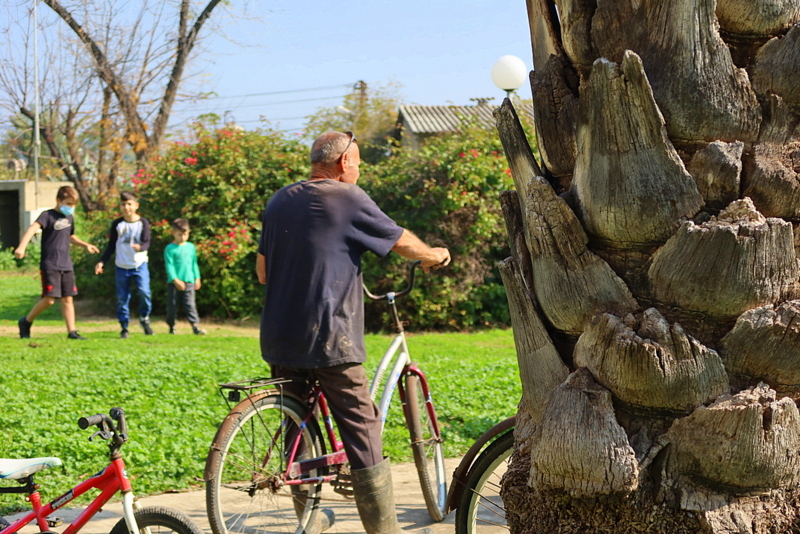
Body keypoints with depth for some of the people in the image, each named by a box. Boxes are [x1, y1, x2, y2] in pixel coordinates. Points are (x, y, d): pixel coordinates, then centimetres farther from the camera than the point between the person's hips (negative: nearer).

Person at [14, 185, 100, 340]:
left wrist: (85, 245, 19)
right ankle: (26, 322, 10)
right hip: (50, 266, -6)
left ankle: (72, 331, 6)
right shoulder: (48, 215, -9)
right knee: (49, 299, -9)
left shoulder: (70, 218, 14)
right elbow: (33, 228, -26)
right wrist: (22, 247, -42)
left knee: (67, 299, 4)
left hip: (66, 266, 6)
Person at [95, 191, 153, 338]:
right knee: (122, 298, 2)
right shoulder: (117, 224, 5)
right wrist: (102, 262, 1)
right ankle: (124, 327, 11)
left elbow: (147, 242, -9)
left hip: (140, 265, -2)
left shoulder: (143, 222, 0)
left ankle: (144, 318, 6)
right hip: (121, 267, 2)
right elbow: (111, 246, 10)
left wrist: (140, 247, -32)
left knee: (144, 292, -18)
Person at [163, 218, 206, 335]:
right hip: (173, 283, -2)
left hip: (189, 282, 2)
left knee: (190, 304, -7)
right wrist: (175, 280, -18)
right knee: (172, 306, 6)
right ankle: (171, 327, 20)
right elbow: (169, 265, -10)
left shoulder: (190, 247, 11)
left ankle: (195, 325, -15)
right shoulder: (170, 249, -4)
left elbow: (194, 264, 18)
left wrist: (197, 278, 16)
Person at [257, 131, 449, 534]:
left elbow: (262, 271, 18)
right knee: (362, 432, -2)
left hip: (280, 338, 7)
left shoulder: (279, 200, 13)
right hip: (329, 339, -7)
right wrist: (433, 256, 24)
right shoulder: (347, 198, -5)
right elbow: (401, 240, 5)